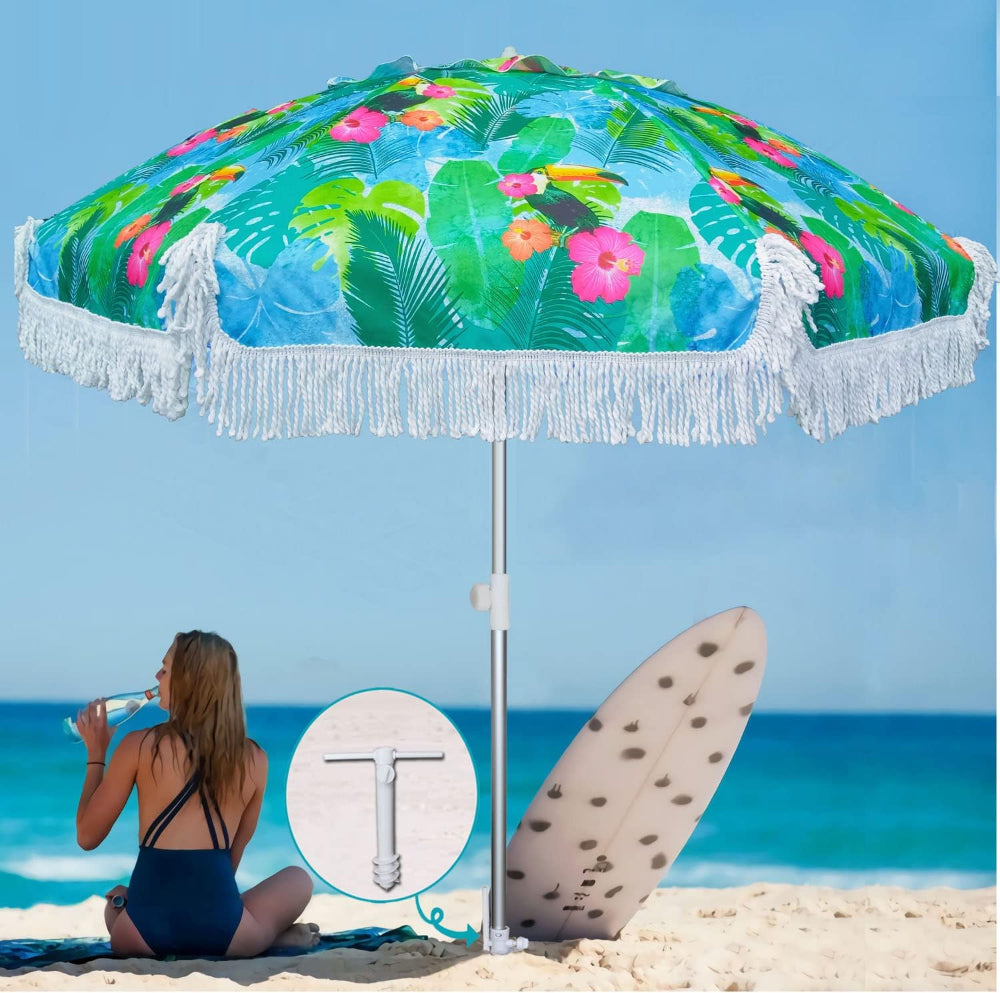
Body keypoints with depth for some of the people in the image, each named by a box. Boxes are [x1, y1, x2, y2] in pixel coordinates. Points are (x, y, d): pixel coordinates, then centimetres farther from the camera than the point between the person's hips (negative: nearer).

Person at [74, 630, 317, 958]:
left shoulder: (139, 746, -3)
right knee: (299, 878, 31)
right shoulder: (255, 759, 4)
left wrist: (96, 754, 17)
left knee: (115, 904, 38)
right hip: (223, 932, 2)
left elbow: (88, 837, 7)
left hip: (146, 933, -2)